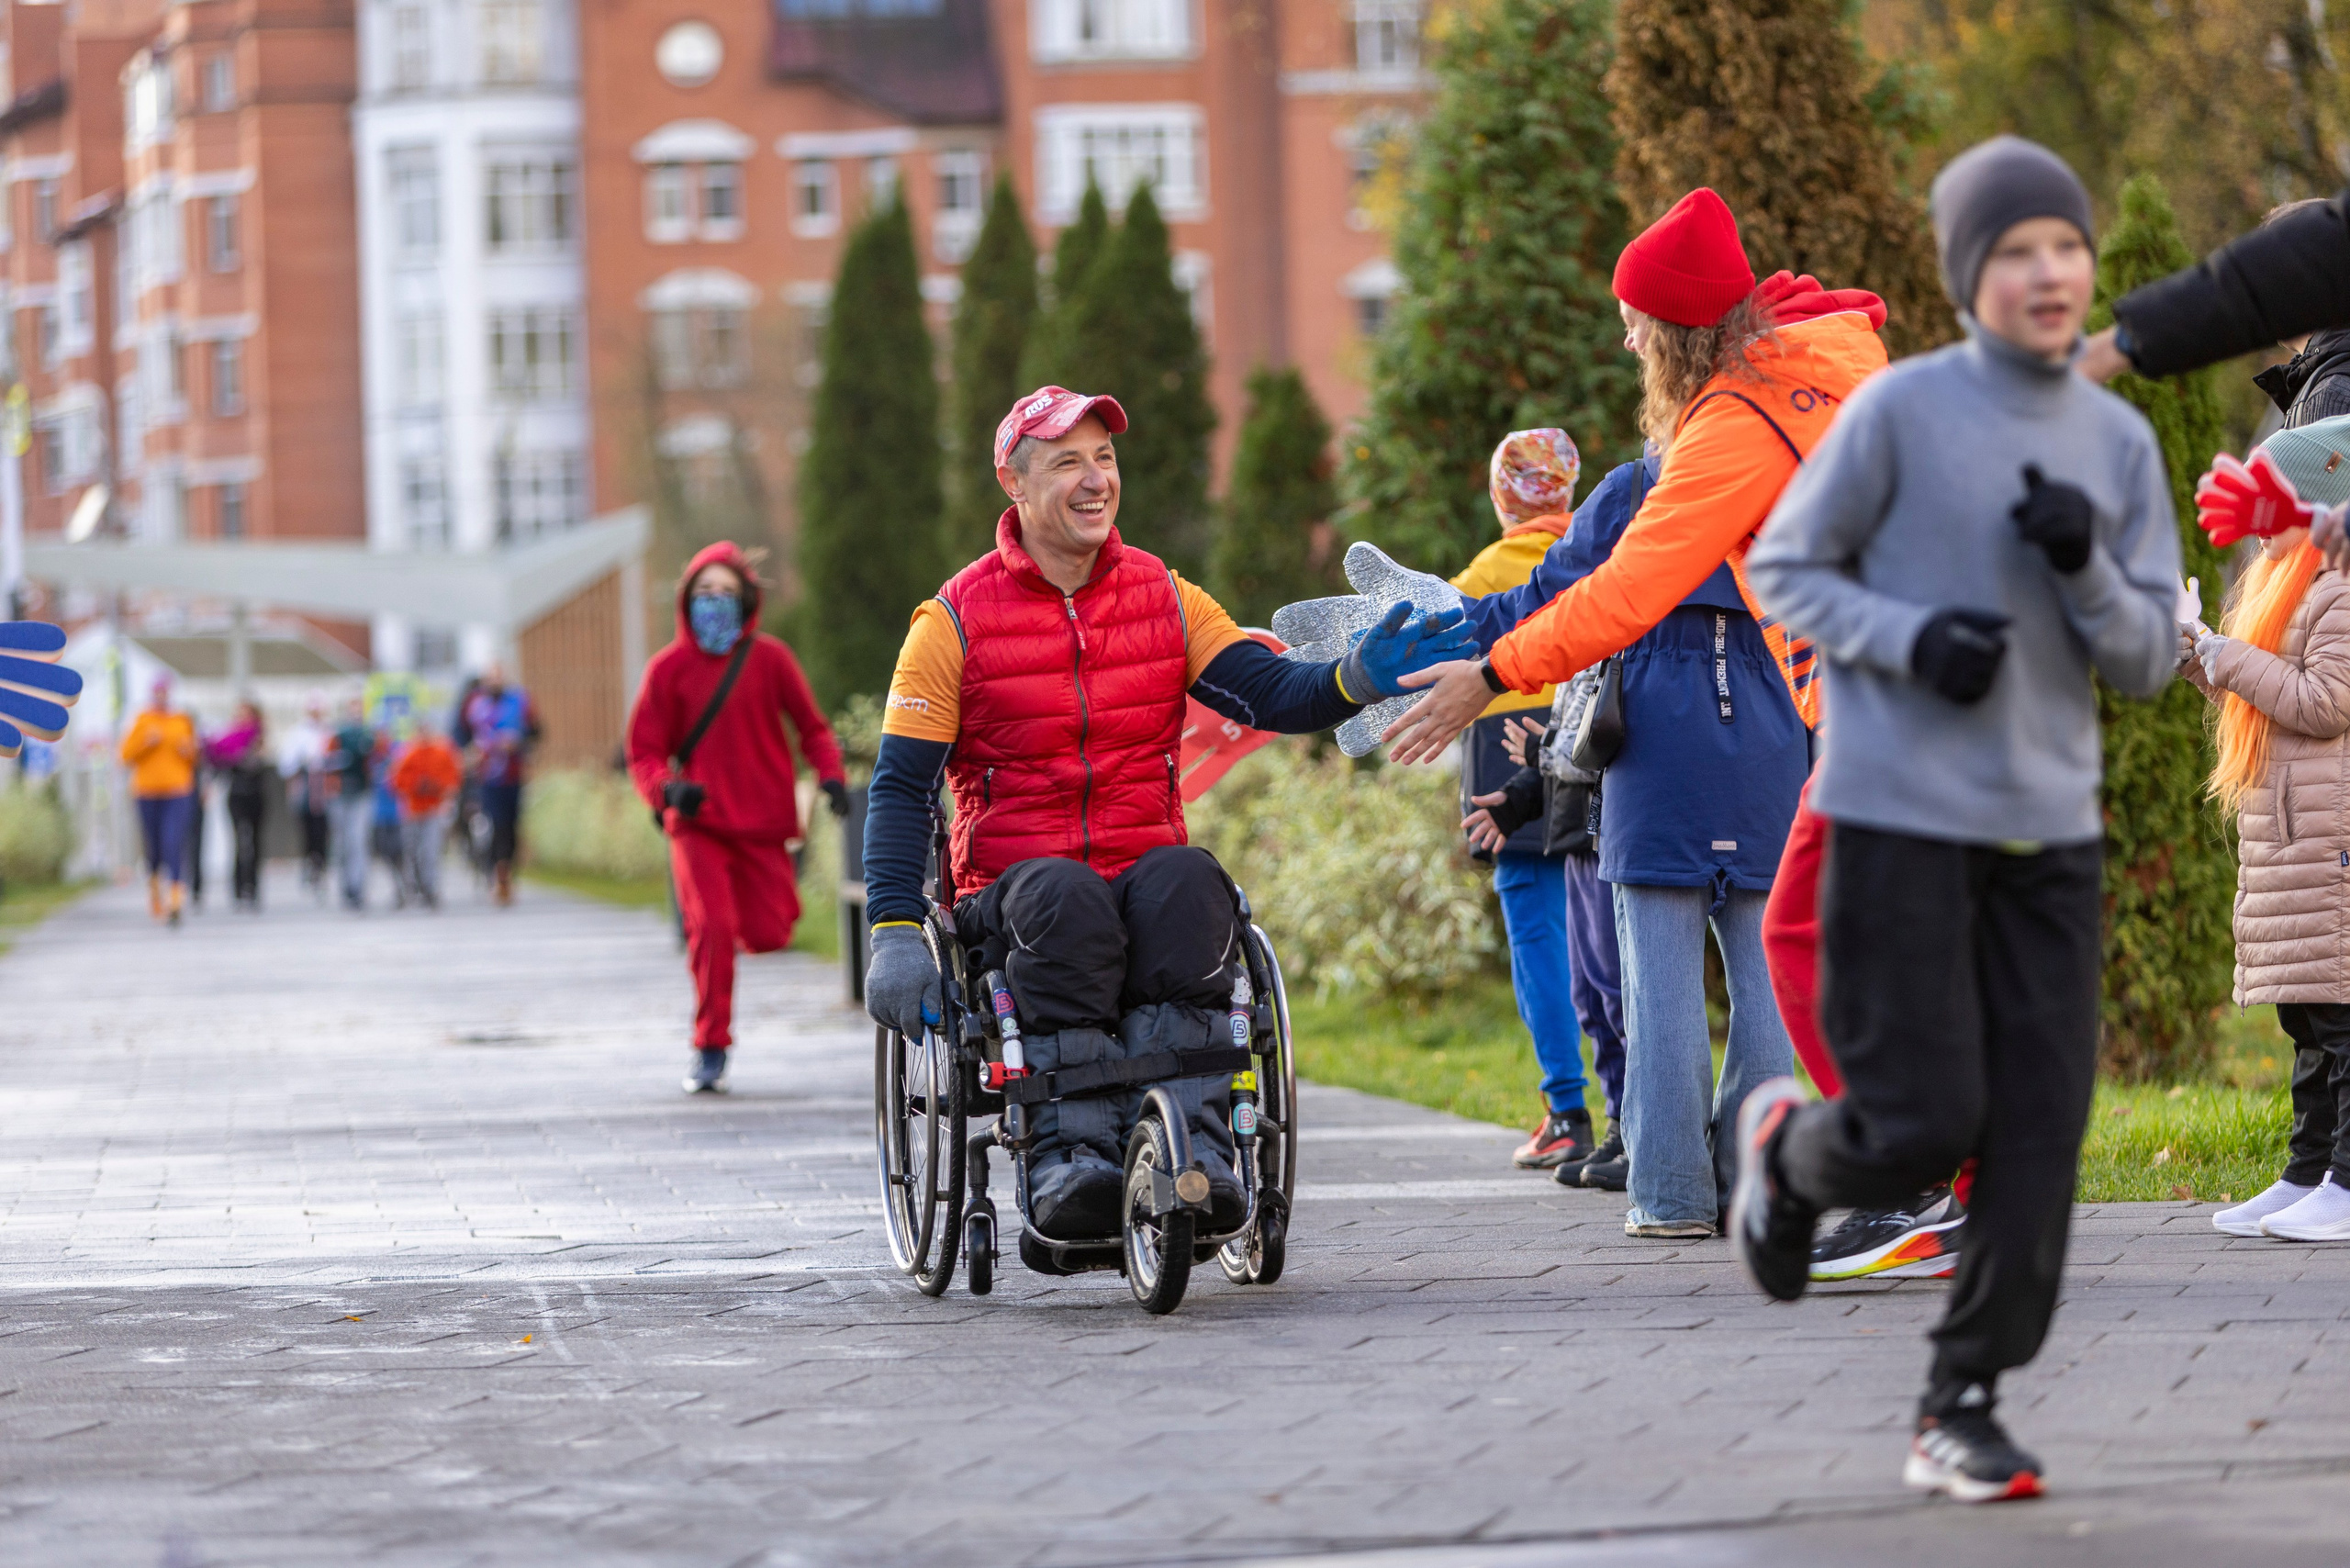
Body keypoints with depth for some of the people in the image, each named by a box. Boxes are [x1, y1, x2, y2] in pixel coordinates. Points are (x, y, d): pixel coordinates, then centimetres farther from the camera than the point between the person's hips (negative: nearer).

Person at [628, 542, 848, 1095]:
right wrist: (668, 788, -19)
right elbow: (645, 751, 2)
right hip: (698, 824, -1)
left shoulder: (769, 658, 1)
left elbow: (811, 726, 9)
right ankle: (711, 1050, -5)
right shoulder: (670, 668, 0)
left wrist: (831, 776, -10)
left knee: (767, 934, -4)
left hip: (762, 821, 1)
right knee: (711, 926, -16)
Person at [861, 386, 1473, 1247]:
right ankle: (1069, 1153, -43)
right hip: (1011, 880, -2)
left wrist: (1357, 679, -26)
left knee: (1187, 883, -33)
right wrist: (896, 934, -15)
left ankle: (1190, 1137, -40)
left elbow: (1267, 691, -3)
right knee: (1066, 901, -37)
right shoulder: (956, 620, 3)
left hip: (1145, 864, 2)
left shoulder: (1164, 597, 12)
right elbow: (901, 786, -1)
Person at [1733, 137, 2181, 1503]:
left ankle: (1965, 1406, 9)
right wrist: (1909, 638, -15)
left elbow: (2149, 661, 7)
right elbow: (1784, 569, 2)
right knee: (1923, 1127, -7)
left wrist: (2086, 564, -12)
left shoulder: (2120, 443, 7)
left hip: (2050, 836, 4)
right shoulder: (1901, 411, -5)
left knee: (2039, 1132, -1)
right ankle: (1788, 1148, 27)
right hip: (1900, 823, -4)